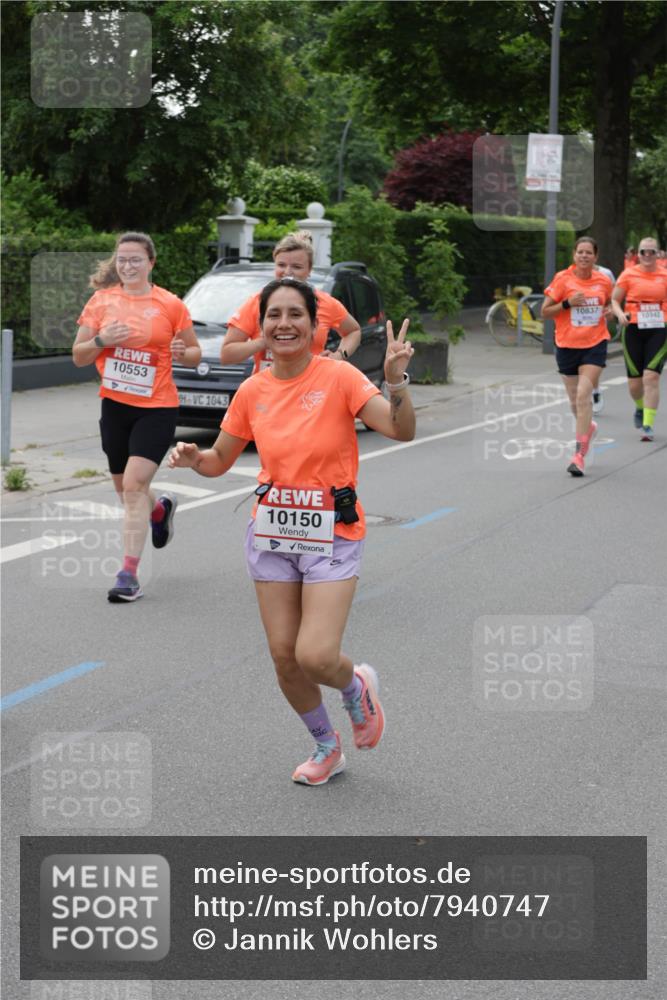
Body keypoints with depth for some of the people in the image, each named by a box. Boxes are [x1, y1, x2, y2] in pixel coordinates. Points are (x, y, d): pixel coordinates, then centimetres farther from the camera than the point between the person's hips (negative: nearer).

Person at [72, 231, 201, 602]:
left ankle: (129, 574, -13)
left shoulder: (170, 304, -3)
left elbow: (195, 353, 6)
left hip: (157, 407, -4)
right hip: (115, 404, 4)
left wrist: (183, 353, -17)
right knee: (125, 488, 16)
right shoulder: (101, 301, 3)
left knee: (134, 484, -16)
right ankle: (160, 510, 51)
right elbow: (78, 356, 5)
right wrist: (102, 340, -14)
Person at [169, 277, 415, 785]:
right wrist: (193, 457, -10)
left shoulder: (338, 376, -12)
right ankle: (326, 747, 32)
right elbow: (221, 460, 12)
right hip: (271, 533, 4)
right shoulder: (253, 391, 0)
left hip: (332, 535, -4)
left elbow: (403, 431, -21)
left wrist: (396, 378, -37)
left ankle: (358, 686, 24)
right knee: (284, 655, 7)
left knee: (315, 657, -14)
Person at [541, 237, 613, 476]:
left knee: (584, 395, -15)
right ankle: (588, 427, 45)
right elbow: (545, 312, -3)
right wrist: (568, 303, -18)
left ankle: (579, 454, -15)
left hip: (595, 344, 0)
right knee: (575, 400, 10)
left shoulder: (603, 280, 3)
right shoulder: (562, 279, -5)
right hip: (567, 346, 1)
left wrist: (609, 312, -1)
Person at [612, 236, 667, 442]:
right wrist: (620, 314, -14)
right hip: (633, 330, 1)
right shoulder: (629, 274, 2)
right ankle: (640, 408, 40)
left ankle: (648, 424, -8)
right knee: (634, 382, 6)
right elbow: (614, 300, 6)